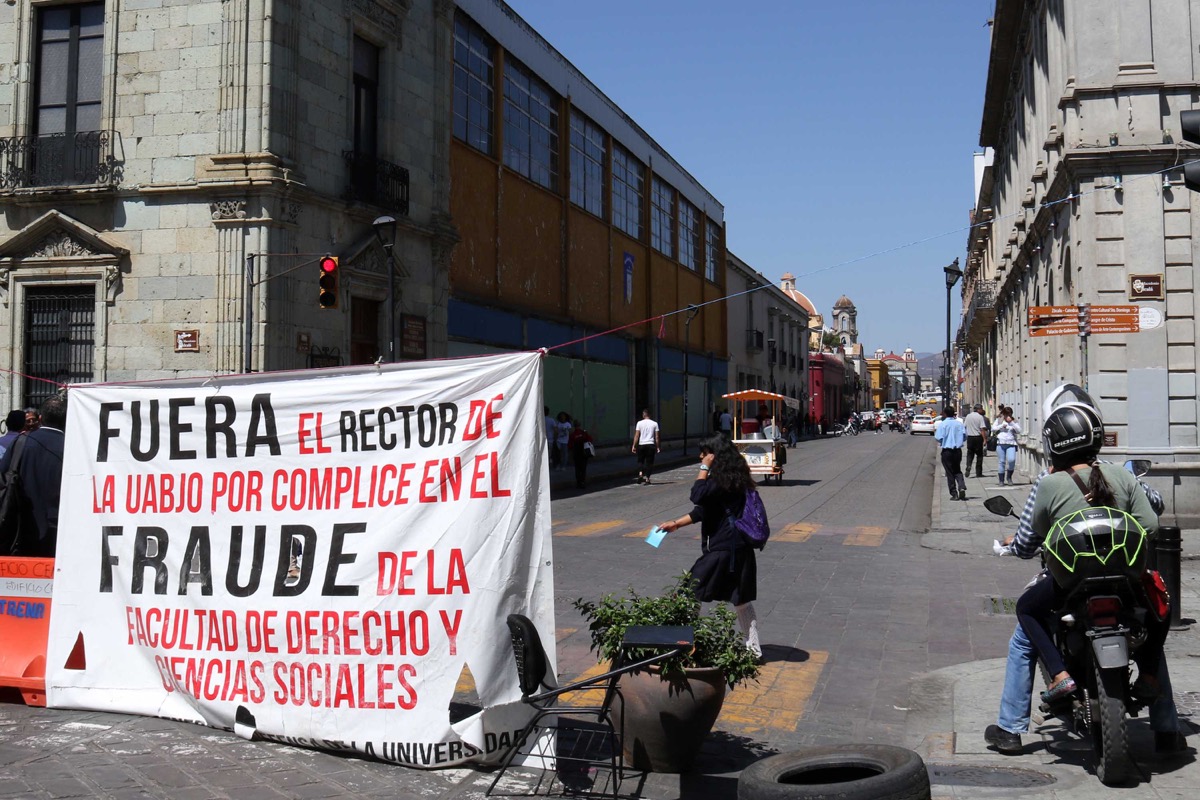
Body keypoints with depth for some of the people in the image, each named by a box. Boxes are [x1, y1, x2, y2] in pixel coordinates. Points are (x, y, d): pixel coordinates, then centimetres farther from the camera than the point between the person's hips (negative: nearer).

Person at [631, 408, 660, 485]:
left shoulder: (639, 423, 0)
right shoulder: (654, 424, 4)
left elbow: (636, 435, -4)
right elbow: (656, 437, 3)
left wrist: (634, 446, 1)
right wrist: (657, 447, 9)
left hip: (641, 445, 0)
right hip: (651, 444, 0)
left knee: (640, 461, 15)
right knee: (649, 462, 6)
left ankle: (640, 474, -8)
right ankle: (647, 478, 0)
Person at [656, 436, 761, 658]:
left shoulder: (724, 478, -14)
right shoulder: (731, 477, 16)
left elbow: (698, 496, -26)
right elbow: (704, 508, 18)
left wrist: (704, 469, -14)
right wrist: (676, 523, 16)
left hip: (722, 549, -10)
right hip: (739, 548, 10)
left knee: (692, 592, 0)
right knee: (741, 599, 15)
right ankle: (754, 648, 20)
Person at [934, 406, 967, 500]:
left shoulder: (943, 424, -11)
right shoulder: (959, 423, 2)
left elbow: (939, 438, -14)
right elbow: (964, 437, 5)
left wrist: (935, 433, 7)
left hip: (947, 451, -4)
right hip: (958, 450, 4)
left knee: (950, 472, 5)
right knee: (957, 471, 17)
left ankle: (954, 494, 5)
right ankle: (962, 487, -7)